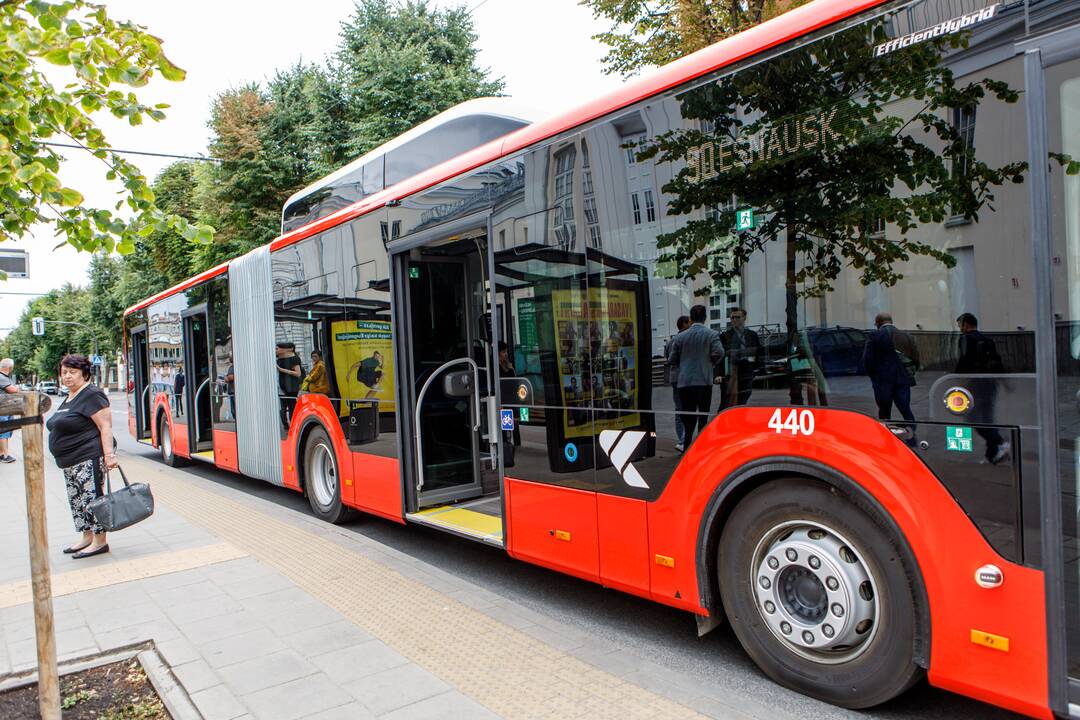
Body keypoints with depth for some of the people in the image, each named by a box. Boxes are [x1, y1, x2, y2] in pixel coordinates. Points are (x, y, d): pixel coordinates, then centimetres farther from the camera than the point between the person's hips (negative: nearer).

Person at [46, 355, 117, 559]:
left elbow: (106, 427, -19)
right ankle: (87, 537, 26)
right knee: (77, 500, 15)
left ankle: (99, 542, 2)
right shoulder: (69, 398, 17)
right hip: (70, 463, 10)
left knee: (91, 498, -5)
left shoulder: (91, 395, -13)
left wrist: (109, 454, -26)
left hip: (88, 460, -10)